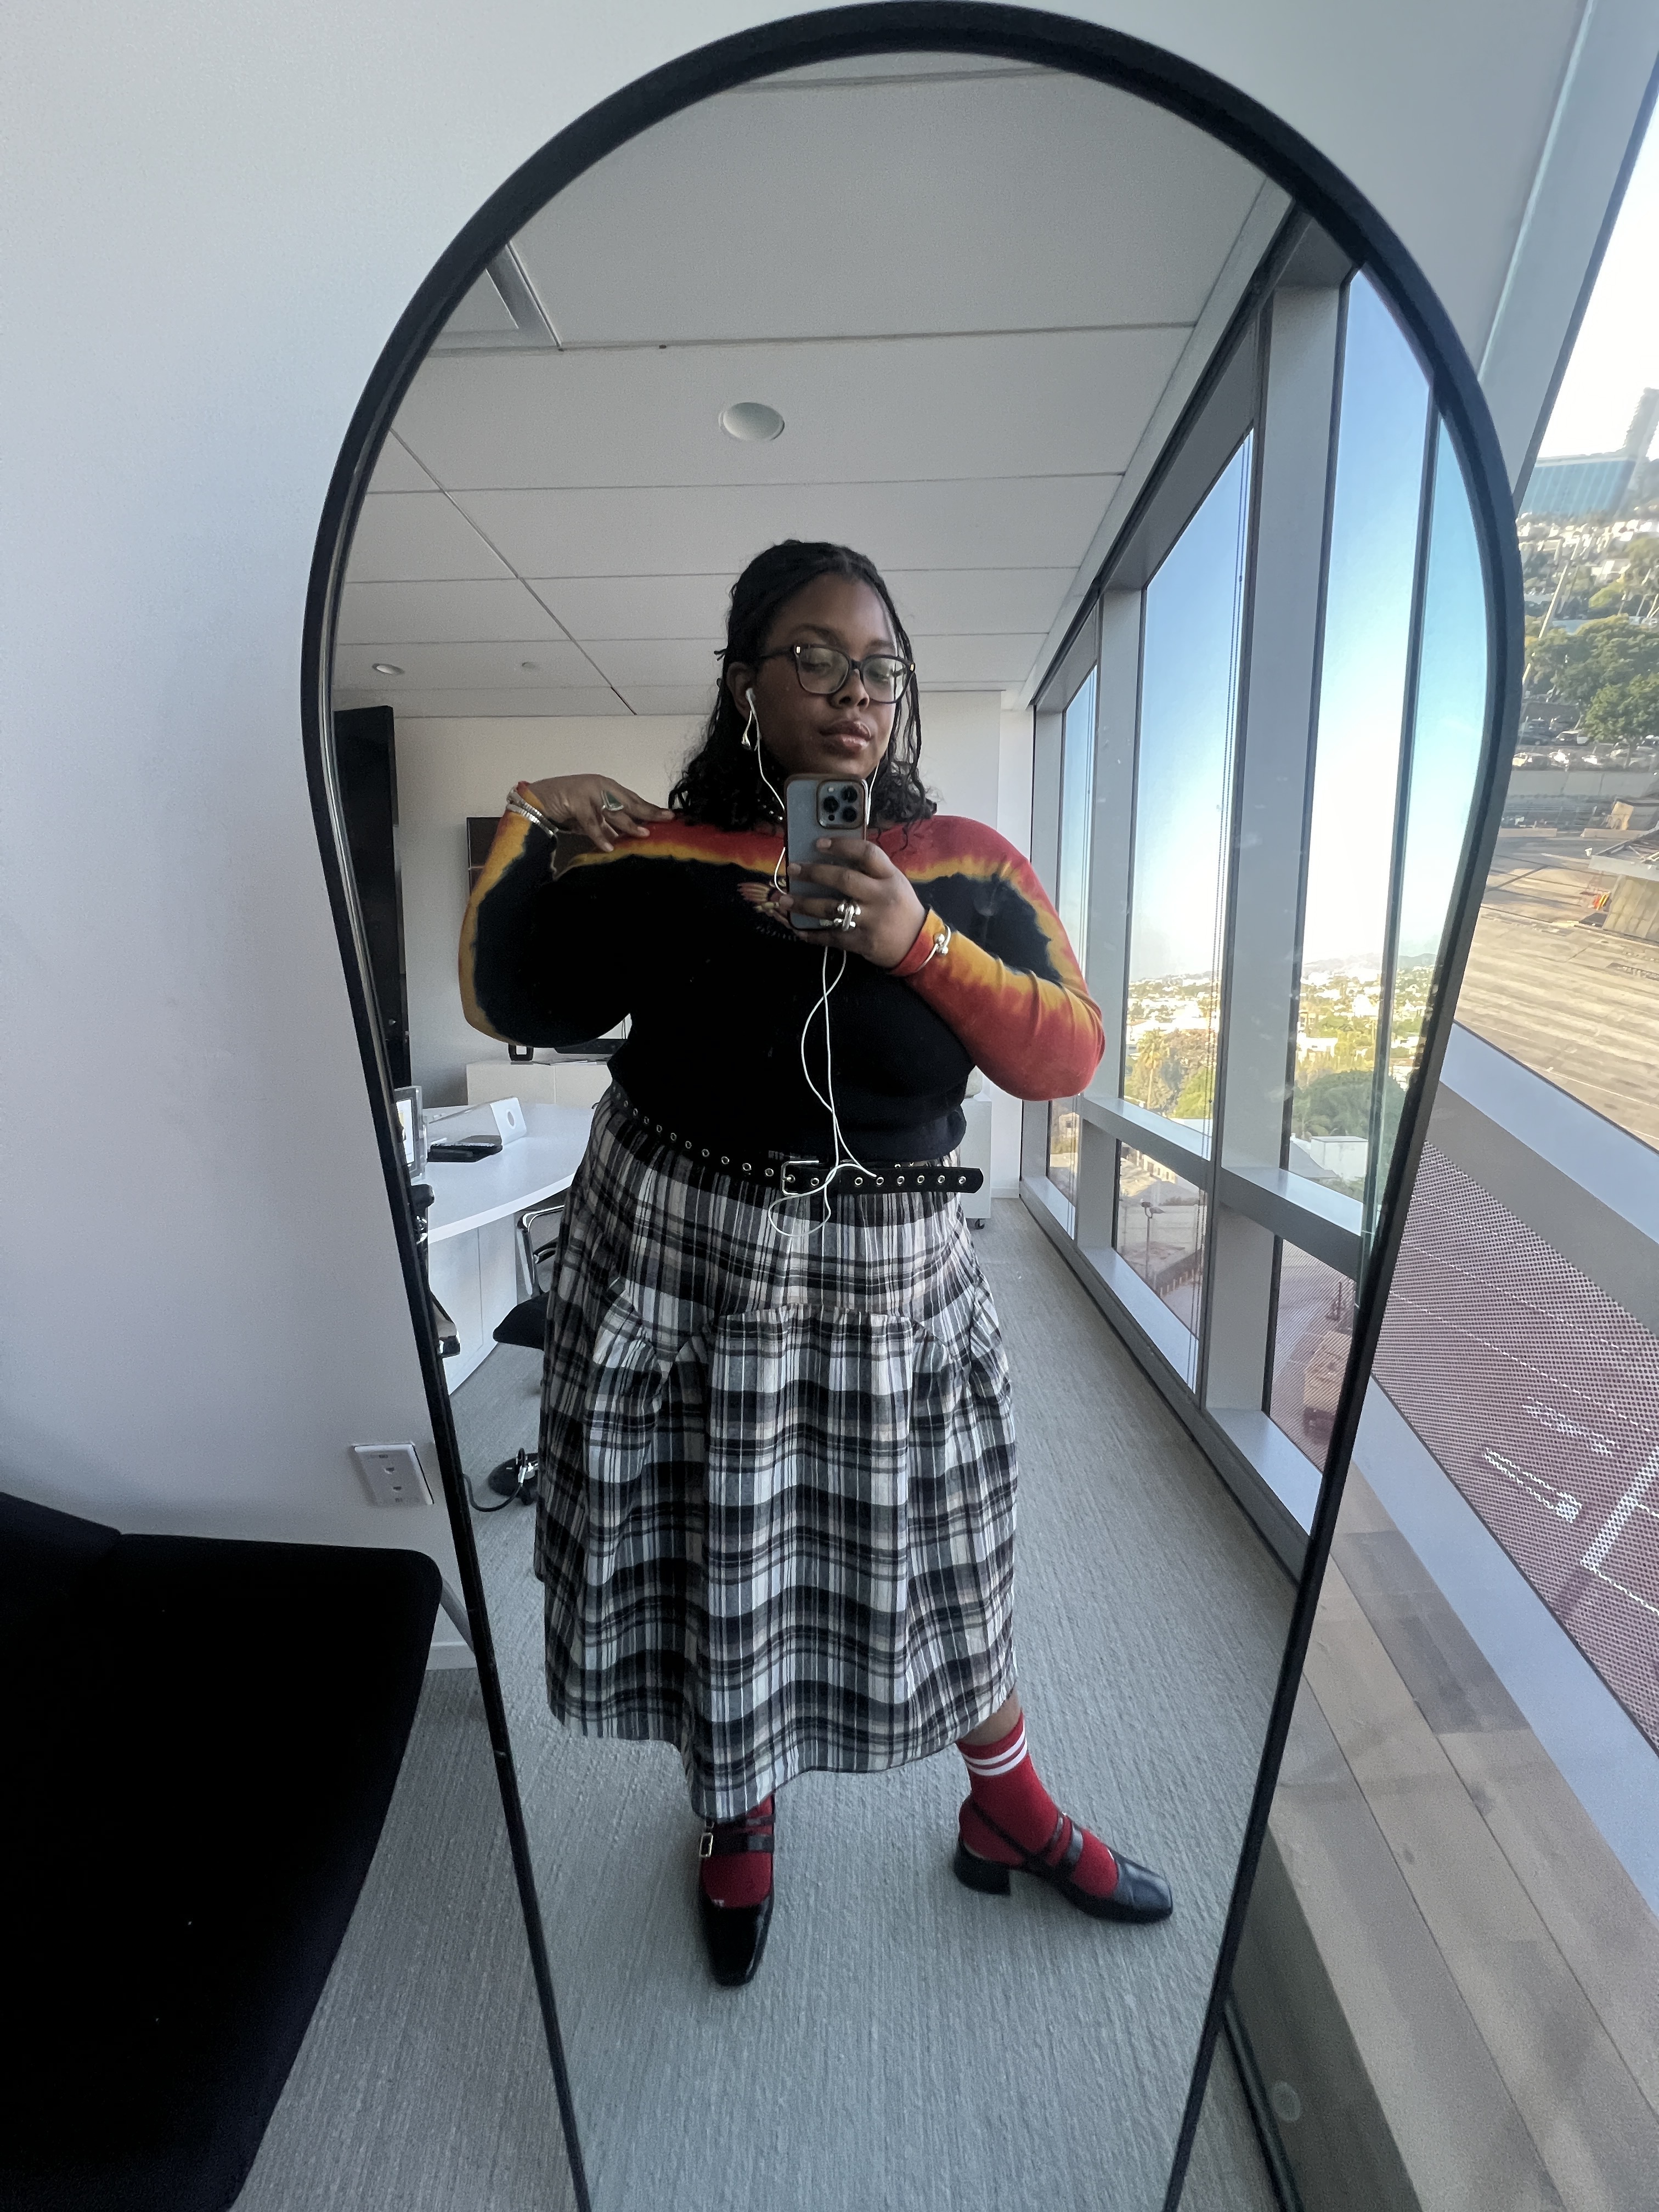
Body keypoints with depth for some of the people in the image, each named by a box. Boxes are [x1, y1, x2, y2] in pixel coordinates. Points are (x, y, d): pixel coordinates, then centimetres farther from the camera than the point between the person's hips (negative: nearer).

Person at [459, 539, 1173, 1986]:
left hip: (894, 1283, 1)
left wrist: (918, 941, -21)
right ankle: (742, 1823, 51)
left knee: (942, 1560, 18)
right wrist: (531, 838, -9)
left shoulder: (972, 868, -1)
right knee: (716, 1567, 17)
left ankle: (1010, 1814, 50)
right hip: (683, 1274, 0)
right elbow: (511, 1006, 2)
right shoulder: (661, 860, -4)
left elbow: (1072, 1057, -9)